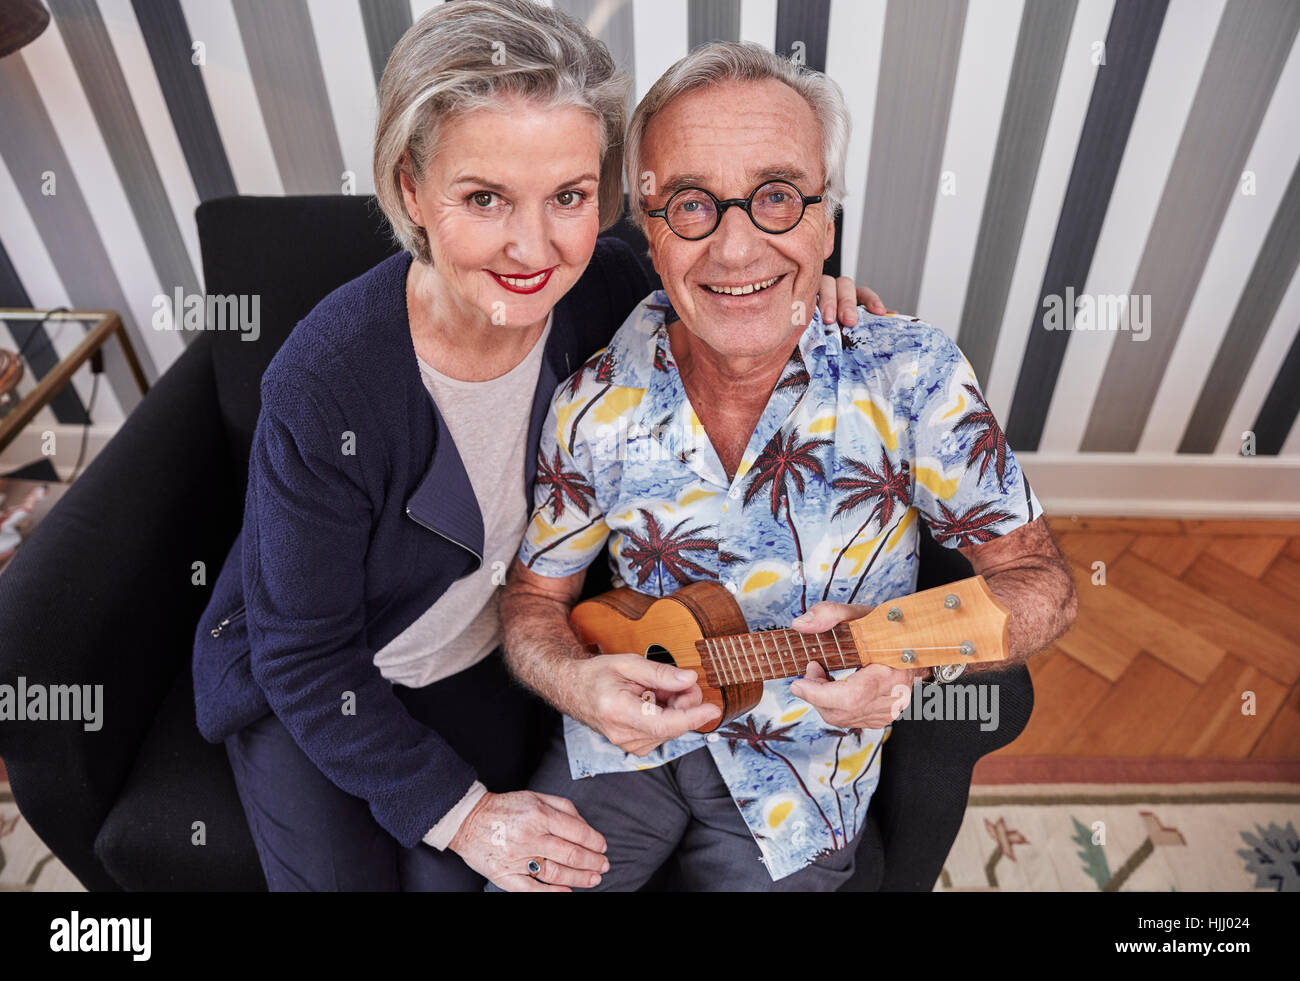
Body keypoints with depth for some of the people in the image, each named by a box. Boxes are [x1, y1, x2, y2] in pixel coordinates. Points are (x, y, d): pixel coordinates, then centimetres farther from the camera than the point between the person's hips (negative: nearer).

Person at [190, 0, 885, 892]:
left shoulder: (604, 290, -20)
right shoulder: (325, 388, -31)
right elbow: (303, 657, -19)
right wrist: (457, 810, -17)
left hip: (483, 666, 2)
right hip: (303, 696, -1)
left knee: (453, 880, -7)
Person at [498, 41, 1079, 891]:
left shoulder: (910, 375, -16)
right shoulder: (598, 404, -11)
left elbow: (1041, 582, -10)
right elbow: (534, 597, 0)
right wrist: (574, 682, -22)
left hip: (806, 771, 0)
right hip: (627, 734, 1)